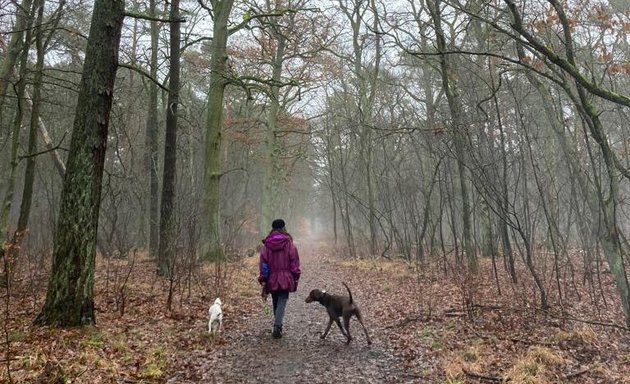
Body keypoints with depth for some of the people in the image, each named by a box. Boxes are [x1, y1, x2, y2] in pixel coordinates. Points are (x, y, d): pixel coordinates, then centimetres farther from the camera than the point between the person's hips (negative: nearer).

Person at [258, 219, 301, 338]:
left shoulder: (266, 245, -1)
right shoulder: (289, 243, -5)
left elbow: (263, 264, -2)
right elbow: (294, 262, -4)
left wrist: (263, 282, 2)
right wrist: (296, 278, 4)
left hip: (271, 279, 2)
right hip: (285, 279, -2)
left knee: (275, 303, 18)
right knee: (281, 303, -1)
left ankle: (278, 326, 28)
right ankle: (276, 327, -16)